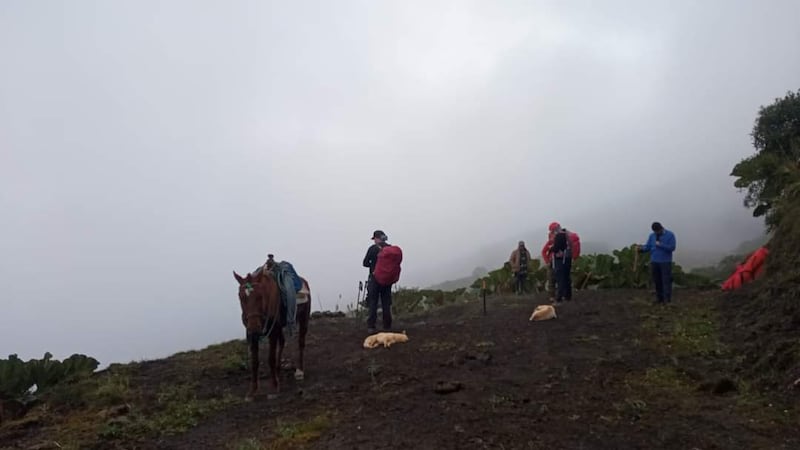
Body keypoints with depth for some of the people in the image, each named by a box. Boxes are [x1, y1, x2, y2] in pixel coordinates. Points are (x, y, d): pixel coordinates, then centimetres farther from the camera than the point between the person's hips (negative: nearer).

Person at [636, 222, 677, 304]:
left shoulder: (670, 235, -4)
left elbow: (672, 247, -12)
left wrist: (660, 245, -16)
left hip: (665, 262, -5)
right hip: (654, 262, 5)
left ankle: (667, 299, -5)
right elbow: (648, 246, 5)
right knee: (657, 281, 9)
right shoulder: (652, 235, 11)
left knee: (666, 281, -7)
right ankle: (659, 298, 18)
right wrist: (641, 248, -15)